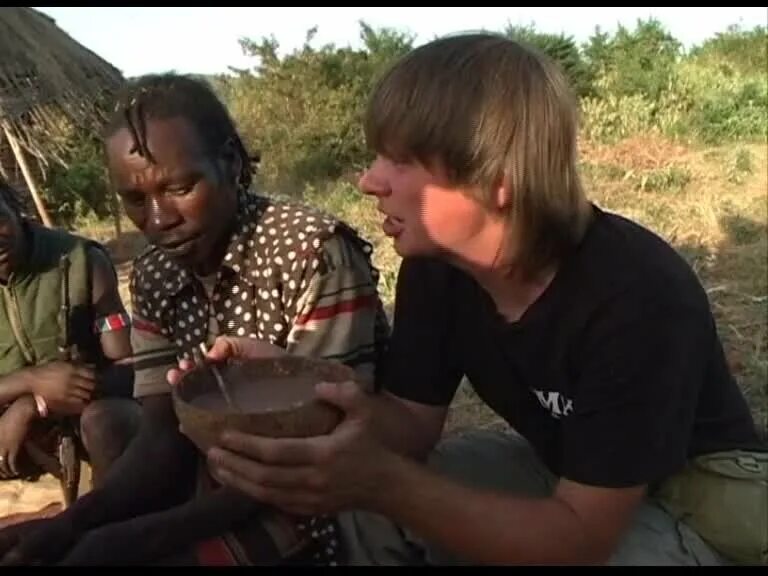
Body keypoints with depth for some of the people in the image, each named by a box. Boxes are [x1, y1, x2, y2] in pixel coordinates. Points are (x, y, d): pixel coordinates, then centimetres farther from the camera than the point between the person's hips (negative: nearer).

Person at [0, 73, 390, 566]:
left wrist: (145, 536, -27)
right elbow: (165, 436, -2)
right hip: (227, 491, 6)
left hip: (326, 500, -5)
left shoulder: (315, 252, -21)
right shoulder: (154, 278, 0)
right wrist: (74, 522, -21)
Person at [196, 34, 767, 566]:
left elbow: (581, 538, -31)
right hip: (560, 473, 6)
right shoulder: (435, 265, -13)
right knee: (365, 503, -14)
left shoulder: (639, 298, -33)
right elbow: (414, 423, -8)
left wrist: (380, 481, -44)